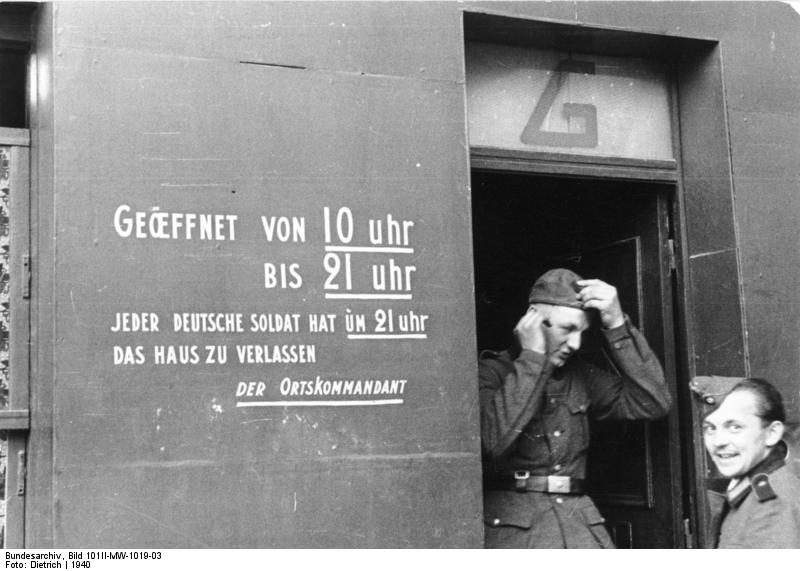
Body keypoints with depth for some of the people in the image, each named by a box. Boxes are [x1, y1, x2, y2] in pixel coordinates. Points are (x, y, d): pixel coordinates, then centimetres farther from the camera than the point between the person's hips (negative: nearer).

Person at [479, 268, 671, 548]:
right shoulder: (490, 373, 0)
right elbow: (494, 439, -19)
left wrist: (617, 325, -3)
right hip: (511, 524, -4)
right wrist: (532, 358, -12)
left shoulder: (580, 376, 14)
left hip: (580, 523, 5)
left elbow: (654, 402, 4)